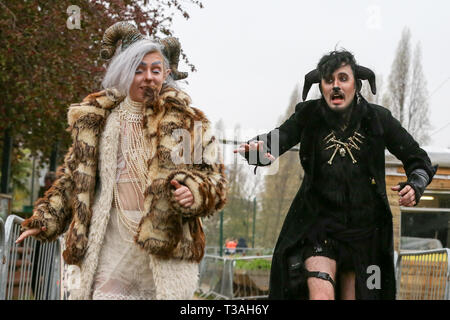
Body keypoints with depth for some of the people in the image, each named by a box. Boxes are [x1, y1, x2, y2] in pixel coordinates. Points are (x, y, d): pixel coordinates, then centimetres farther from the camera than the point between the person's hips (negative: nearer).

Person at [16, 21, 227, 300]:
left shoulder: (187, 121, 7)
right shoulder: (95, 120, 12)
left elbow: (214, 176, 6)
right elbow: (74, 178, 19)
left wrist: (195, 193, -15)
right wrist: (46, 219, 12)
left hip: (166, 243, -1)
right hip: (112, 243, 1)